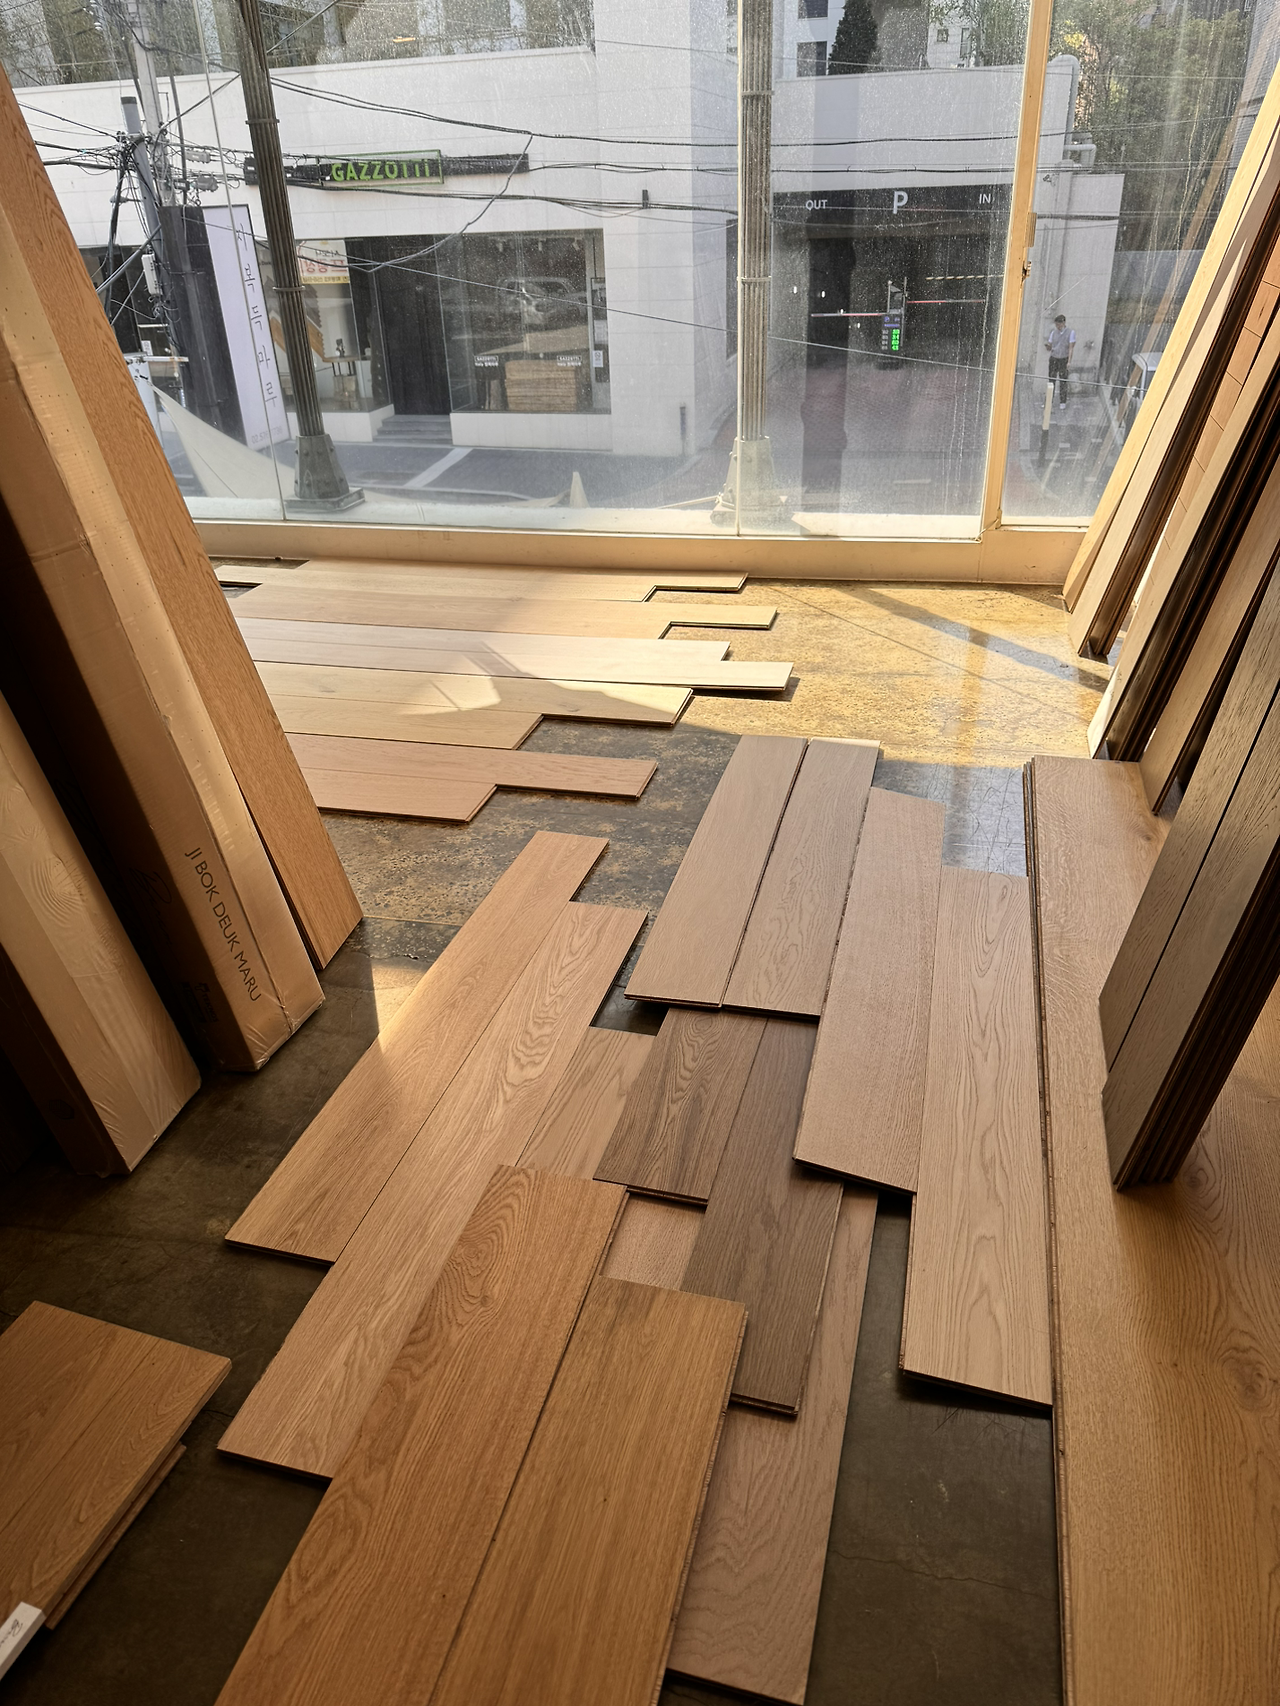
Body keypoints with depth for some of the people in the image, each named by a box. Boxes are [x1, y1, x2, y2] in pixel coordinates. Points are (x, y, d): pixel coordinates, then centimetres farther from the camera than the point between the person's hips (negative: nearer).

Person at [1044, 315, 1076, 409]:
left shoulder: (1070, 332, -8)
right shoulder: (1053, 332, 1)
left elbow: (1071, 347, -9)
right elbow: (1049, 348, 4)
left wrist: (1069, 361, -16)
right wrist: (1047, 345, -21)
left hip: (1064, 359, -3)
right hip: (1053, 359, 3)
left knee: (1063, 382, -2)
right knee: (1051, 380, 3)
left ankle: (1062, 402, 5)